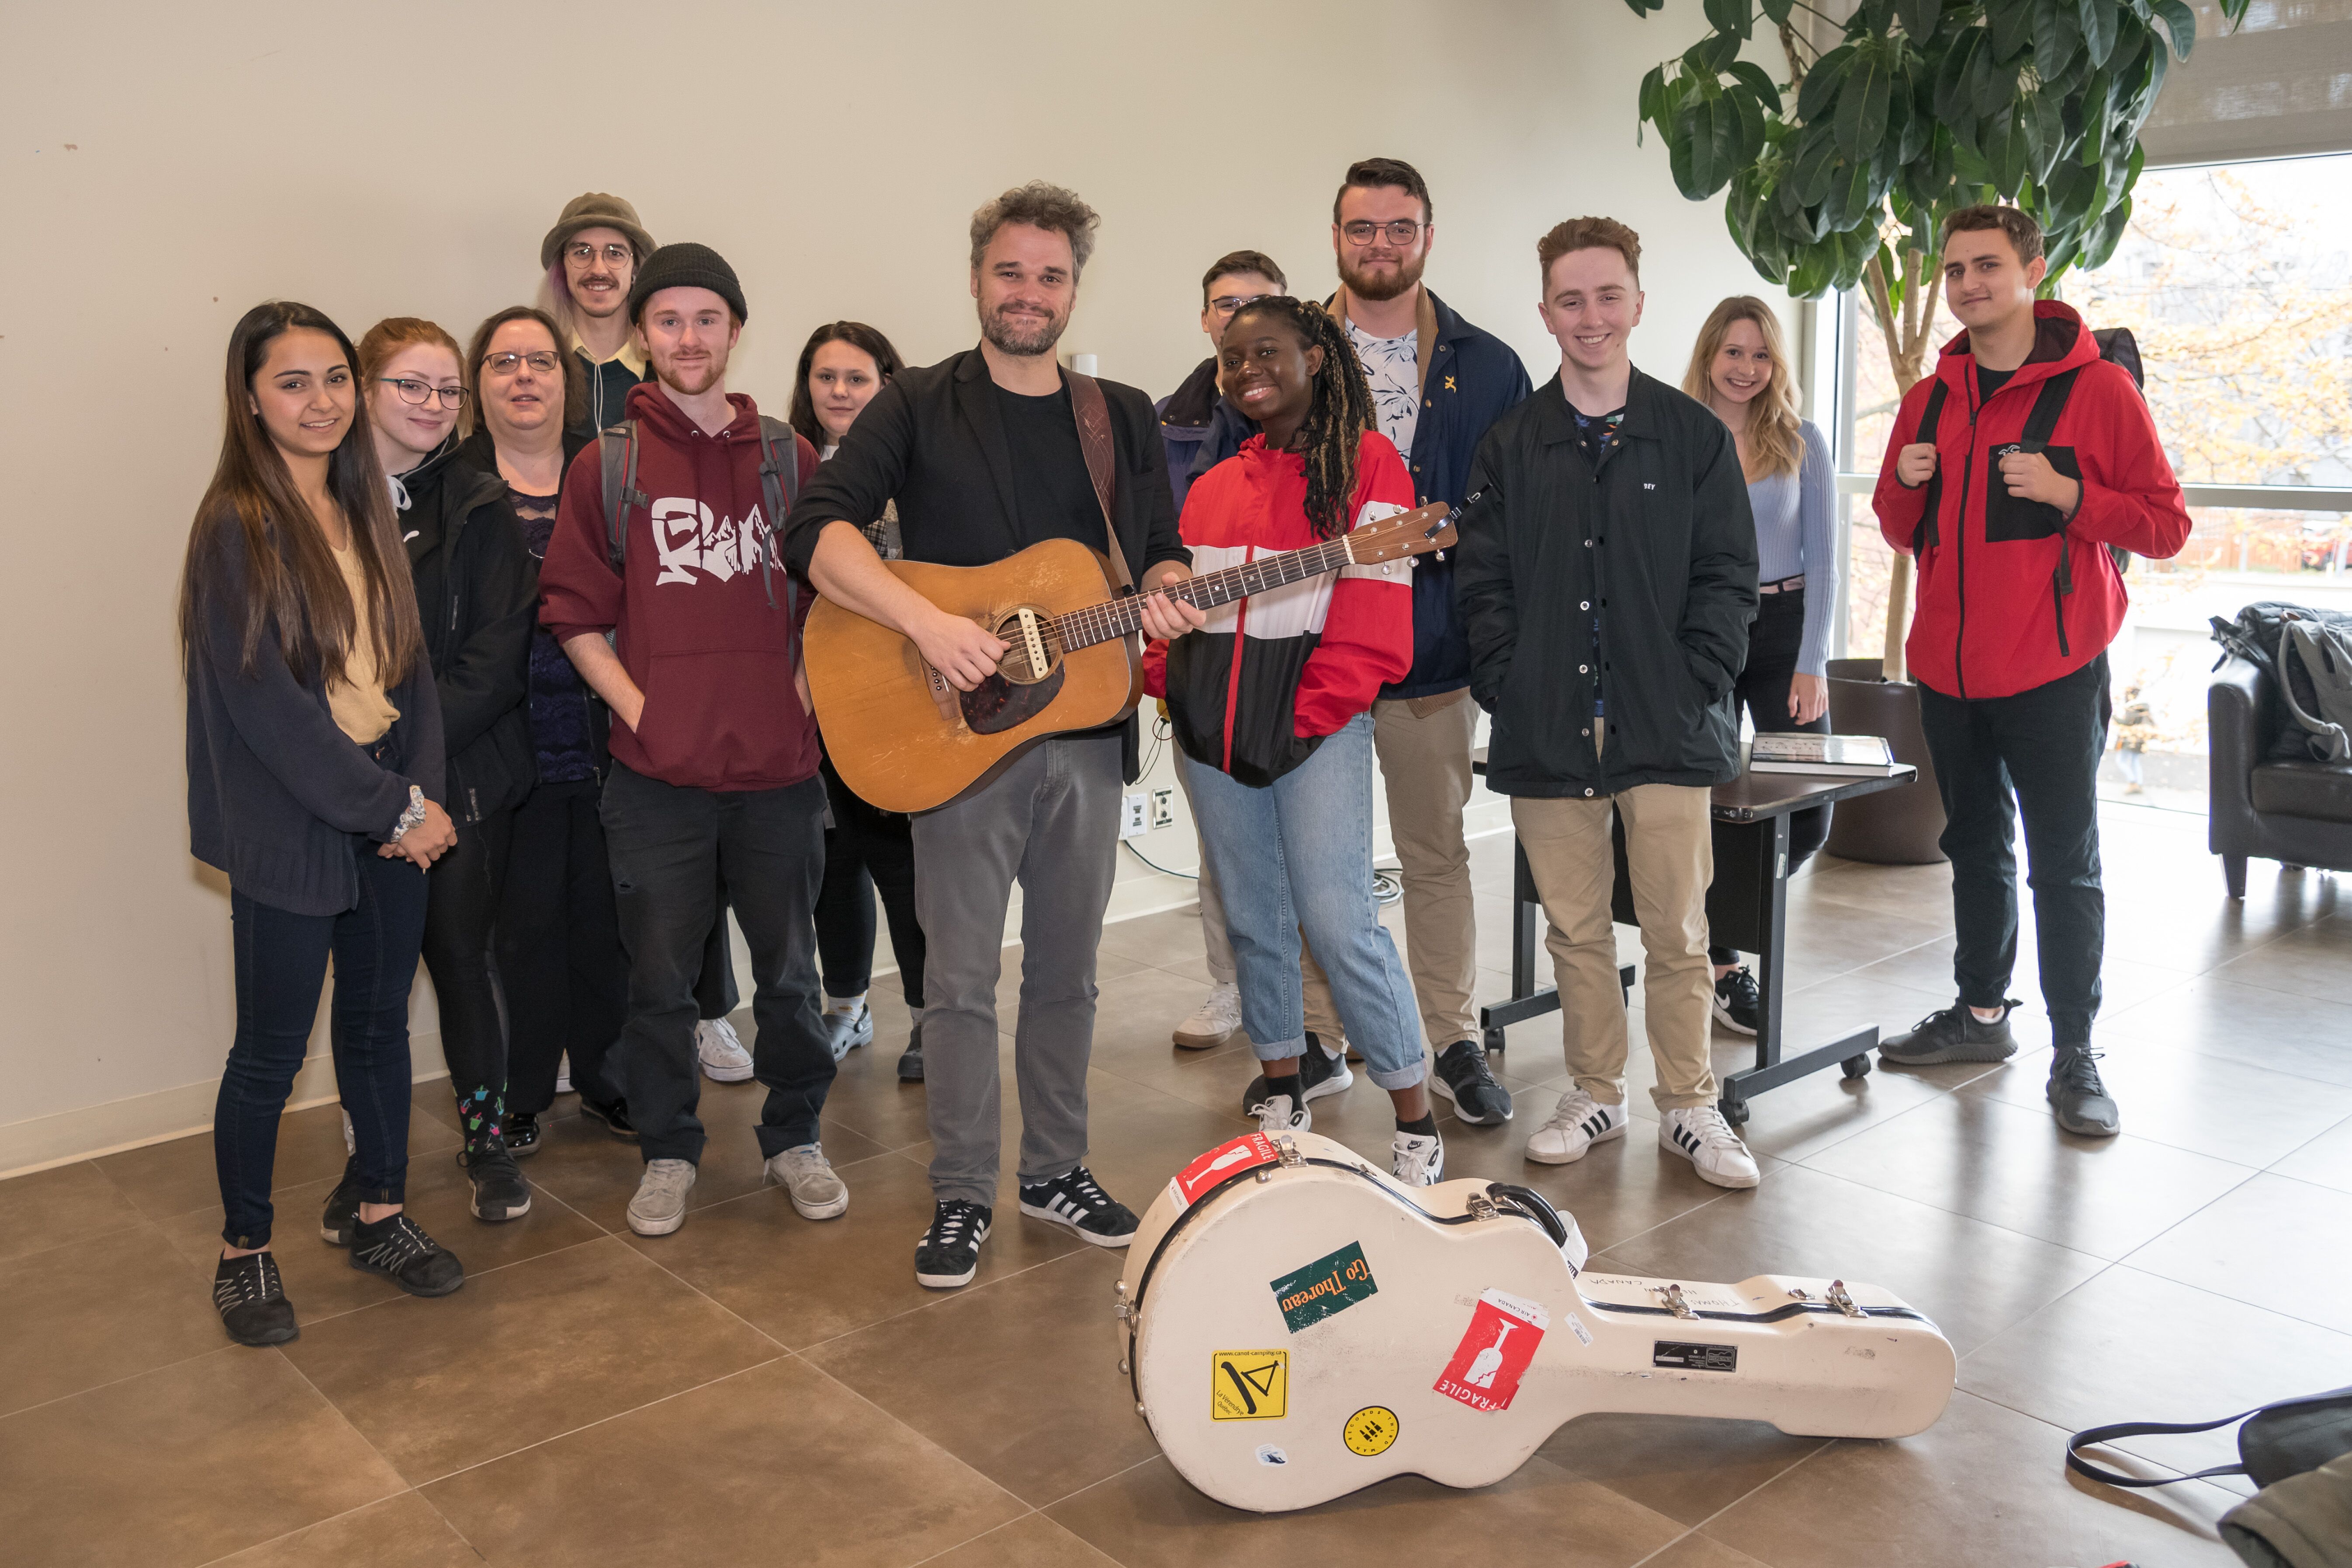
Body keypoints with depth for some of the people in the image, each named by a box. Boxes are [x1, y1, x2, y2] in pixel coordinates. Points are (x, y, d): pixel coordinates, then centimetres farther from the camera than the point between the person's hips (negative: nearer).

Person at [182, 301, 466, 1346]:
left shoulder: (365, 511, 10)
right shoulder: (239, 525, -11)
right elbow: (266, 701, -17)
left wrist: (423, 788, -4)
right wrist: (393, 810, -15)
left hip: (392, 816, 6)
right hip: (289, 829, -6)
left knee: (379, 1020, 14)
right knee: (272, 1051, 4)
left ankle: (379, 1218, 29)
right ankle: (244, 1252, 22)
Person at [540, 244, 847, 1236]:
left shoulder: (789, 460, 6)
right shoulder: (608, 467, 2)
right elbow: (572, 613, 3)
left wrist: (805, 693, -1)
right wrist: (639, 708, -7)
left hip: (778, 763, 1)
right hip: (657, 772, -1)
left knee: (787, 967, 11)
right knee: (660, 975, 8)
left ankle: (794, 1137, 29)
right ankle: (668, 1151, 26)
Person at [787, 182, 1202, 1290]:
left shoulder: (1124, 419, 12)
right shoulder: (920, 406, -1)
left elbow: (1163, 554, 16)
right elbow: (817, 531, -13)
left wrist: (1165, 594, -8)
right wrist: (929, 624, -26)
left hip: (1086, 730, 4)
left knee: (1066, 969, 13)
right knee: (962, 977, 1)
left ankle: (1056, 1172, 28)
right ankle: (961, 1197, 15)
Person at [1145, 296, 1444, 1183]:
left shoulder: (1365, 463, -3)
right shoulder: (1214, 487, 17)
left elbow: (1373, 618, -10)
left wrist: (1306, 717, -14)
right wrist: (1166, 683, 2)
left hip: (1316, 723, -6)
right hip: (1211, 731, 6)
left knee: (1338, 919, -11)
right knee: (1253, 918, 11)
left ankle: (1417, 1123, 2)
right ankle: (1284, 1091, 27)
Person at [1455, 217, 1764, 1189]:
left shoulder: (1694, 436, 5)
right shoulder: (1511, 444, 8)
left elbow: (1728, 577, 3)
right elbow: (1485, 582, 6)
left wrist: (1695, 684, -8)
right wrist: (1508, 686, -5)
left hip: (1667, 729, -1)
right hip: (1548, 731, 1)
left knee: (1677, 931, 2)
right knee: (1576, 928, 10)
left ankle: (1688, 1106, 18)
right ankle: (1596, 1094, 25)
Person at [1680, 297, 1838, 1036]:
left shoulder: (1800, 442, 3)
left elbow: (1822, 558, 3)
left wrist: (1812, 664, -6)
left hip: (1784, 631, 1)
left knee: (1808, 815, -4)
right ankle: (1722, 963, 19)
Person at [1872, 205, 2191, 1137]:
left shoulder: (2096, 388, -5)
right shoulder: (1930, 400, 10)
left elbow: (2167, 526, -6)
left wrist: (2068, 492, -20)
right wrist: (1907, 486, -3)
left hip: (2053, 673, -5)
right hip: (1948, 669, 5)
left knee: (2064, 865, -1)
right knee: (1976, 848, 16)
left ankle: (2075, 1055, 8)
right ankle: (1981, 1014, 30)